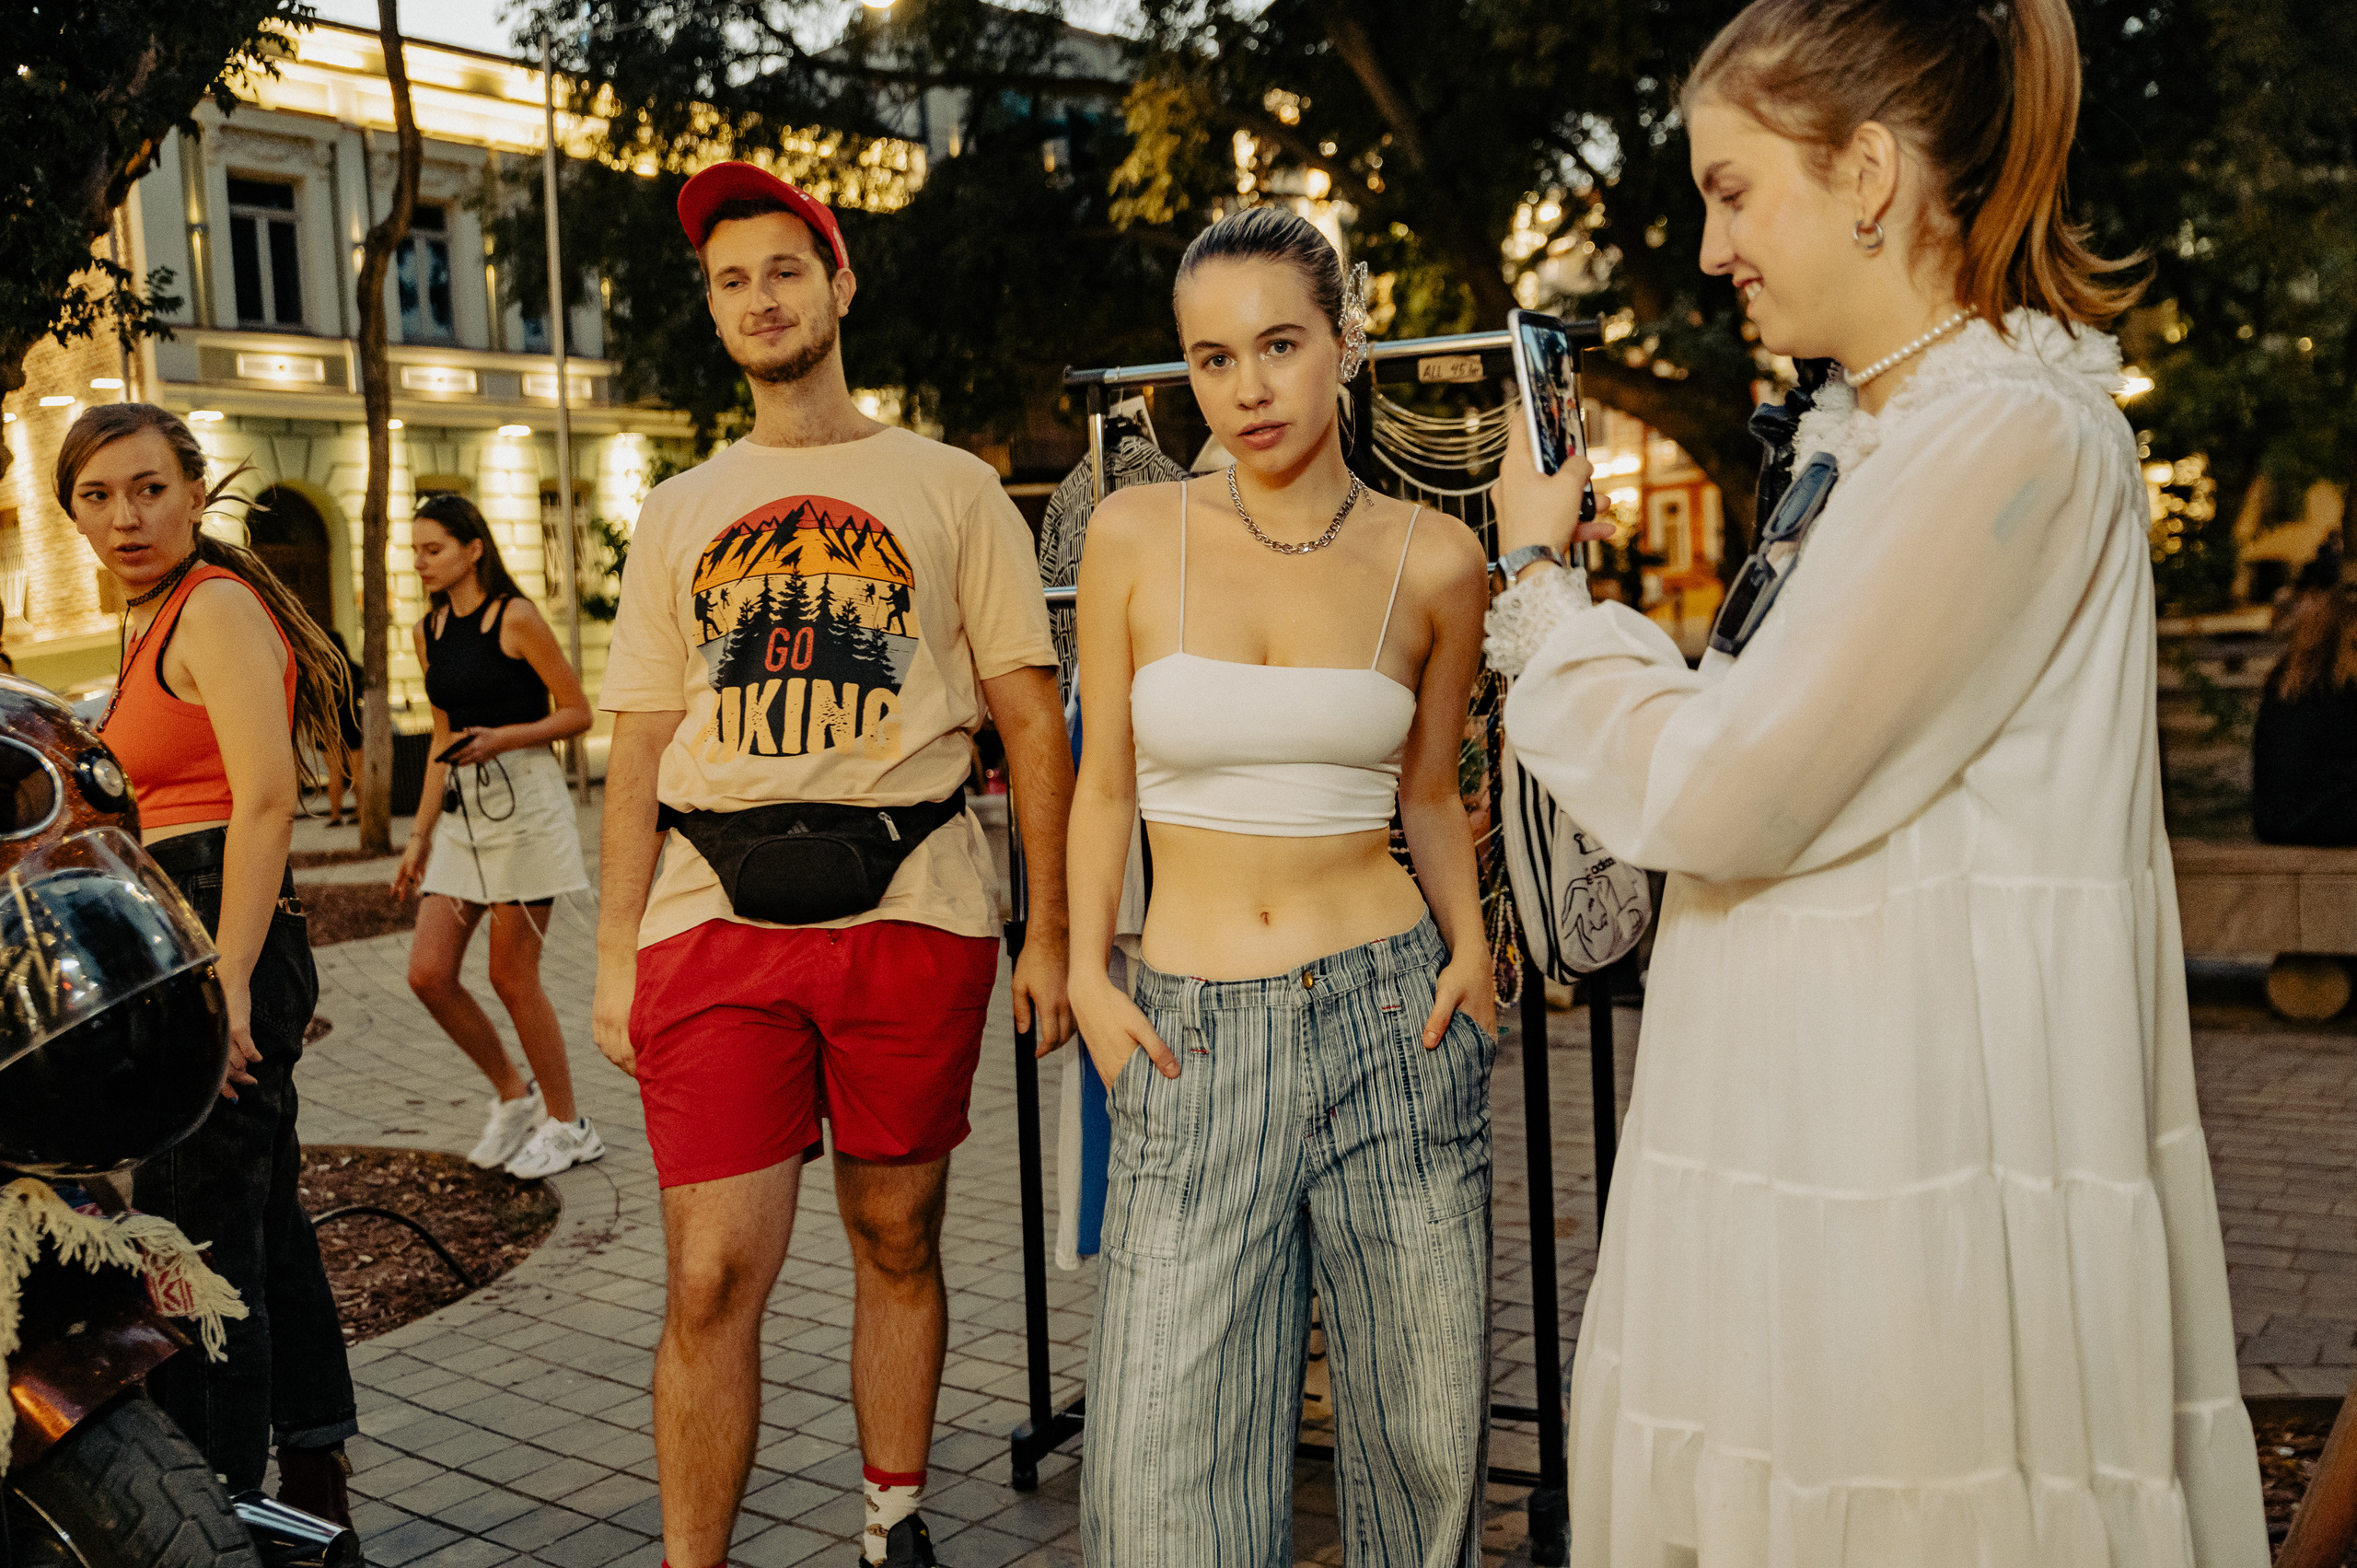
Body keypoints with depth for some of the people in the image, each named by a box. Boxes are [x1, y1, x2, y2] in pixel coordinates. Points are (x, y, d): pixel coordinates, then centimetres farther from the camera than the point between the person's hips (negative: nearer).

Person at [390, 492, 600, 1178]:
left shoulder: (516, 618, -8)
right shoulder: (427, 632, 12)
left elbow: (578, 712, -5)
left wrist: (501, 739, -18)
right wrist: (421, 834, 16)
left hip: (524, 805, -7)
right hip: (462, 811, 7)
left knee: (512, 978, -2)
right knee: (429, 973, 1)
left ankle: (568, 1125, 14)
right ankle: (512, 1094, 22)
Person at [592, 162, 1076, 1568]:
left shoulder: (950, 488, 7)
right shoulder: (681, 511, 15)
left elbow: (1034, 721, 4)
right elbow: (640, 745, 14)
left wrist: (1052, 936, -2)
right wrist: (615, 954, 7)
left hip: (912, 914, -1)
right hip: (713, 920, 1)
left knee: (897, 1242, 11)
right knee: (713, 1276, -4)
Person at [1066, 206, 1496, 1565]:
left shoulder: (1433, 561, 1)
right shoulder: (1137, 535, 0)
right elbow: (1106, 787, 8)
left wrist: (1471, 952, 0)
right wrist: (1087, 976, -2)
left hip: (1390, 1020, 1)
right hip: (1191, 1040, 0)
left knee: (1428, 1435, 10)